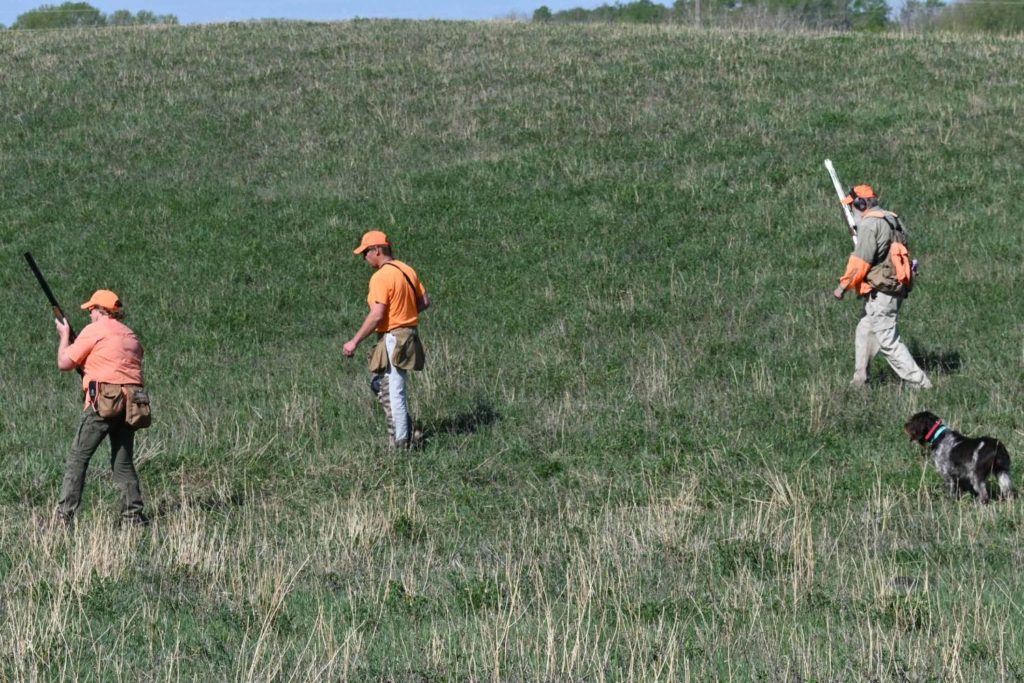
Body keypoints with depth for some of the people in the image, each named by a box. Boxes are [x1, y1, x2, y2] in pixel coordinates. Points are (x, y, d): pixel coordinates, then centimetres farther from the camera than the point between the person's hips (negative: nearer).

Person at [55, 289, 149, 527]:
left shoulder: (94, 331, -1)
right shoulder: (130, 335, 20)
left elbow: (64, 363, 2)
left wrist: (65, 336, 18)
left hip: (104, 400, -6)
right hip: (132, 403, 6)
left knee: (78, 457, -1)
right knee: (123, 462, 12)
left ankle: (65, 515, -6)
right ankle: (134, 516, 6)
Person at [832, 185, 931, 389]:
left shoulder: (870, 224, -14)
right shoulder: (894, 221, 13)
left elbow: (860, 263, -18)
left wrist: (843, 286, -10)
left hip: (880, 293, -10)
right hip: (897, 288, 10)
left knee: (888, 341, -6)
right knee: (864, 332, 19)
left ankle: (919, 383, -9)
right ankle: (860, 380, 25)